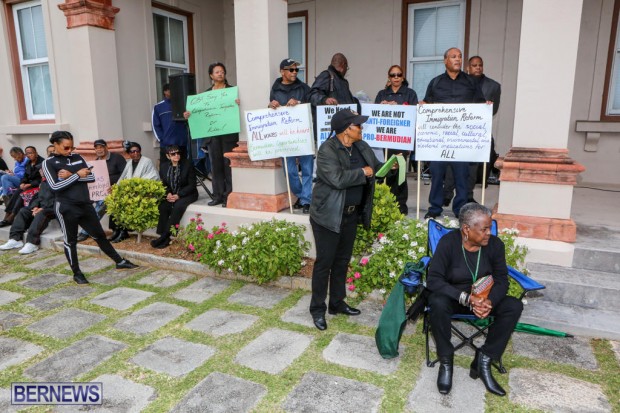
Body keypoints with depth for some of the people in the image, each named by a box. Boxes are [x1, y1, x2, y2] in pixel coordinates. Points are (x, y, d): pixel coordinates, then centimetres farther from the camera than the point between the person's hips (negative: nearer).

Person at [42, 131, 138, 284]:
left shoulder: (77, 158, 10)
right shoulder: (49, 163, -3)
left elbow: (91, 177, 2)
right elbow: (55, 186, -15)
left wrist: (71, 175, -12)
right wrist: (77, 175, -11)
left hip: (85, 204, 5)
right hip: (66, 207, -4)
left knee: (99, 235, 14)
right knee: (70, 241, 7)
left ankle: (119, 261, 23)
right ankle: (77, 273, 20)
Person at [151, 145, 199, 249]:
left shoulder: (188, 164, -7)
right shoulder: (164, 166, 5)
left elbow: (192, 185, -10)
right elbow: (163, 184, 12)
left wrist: (178, 195, -20)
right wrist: (168, 193, -11)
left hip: (187, 194, -4)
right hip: (171, 195, 4)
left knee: (178, 206, -33)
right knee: (163, 206, -26)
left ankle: (165, 236, -30)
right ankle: (163, 236, -24)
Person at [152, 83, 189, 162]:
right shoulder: (158, 107, 8)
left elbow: (188, 122, 8)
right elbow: (156, 126, 4)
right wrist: (161, 139, -6)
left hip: (182, 144, 1)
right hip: (166, 145, -1)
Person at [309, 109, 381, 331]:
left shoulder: (362, 147, 7)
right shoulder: (327, 150, -17)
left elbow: (376, 167, 16)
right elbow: (337, 179, -28)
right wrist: (362, 173, -16)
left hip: (352, 214, 7)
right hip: (329, 215, -7)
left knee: (342, 260, 17)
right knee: (324, 262, 2)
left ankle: (337, 303, 32)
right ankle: (318, 309, 16)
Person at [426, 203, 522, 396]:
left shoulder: (495, 244, -9)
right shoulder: (448, 242, -20)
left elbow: (501, 280, -7)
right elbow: (433, 280, -23)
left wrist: (490, 301, -29)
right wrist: (466, 298, -34)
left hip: (484, 299, 4)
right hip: (454, 298, -3)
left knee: (514, 306, -21)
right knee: (438, 303, -36)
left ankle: (483, 361, -14)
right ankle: (446, 360, -14)